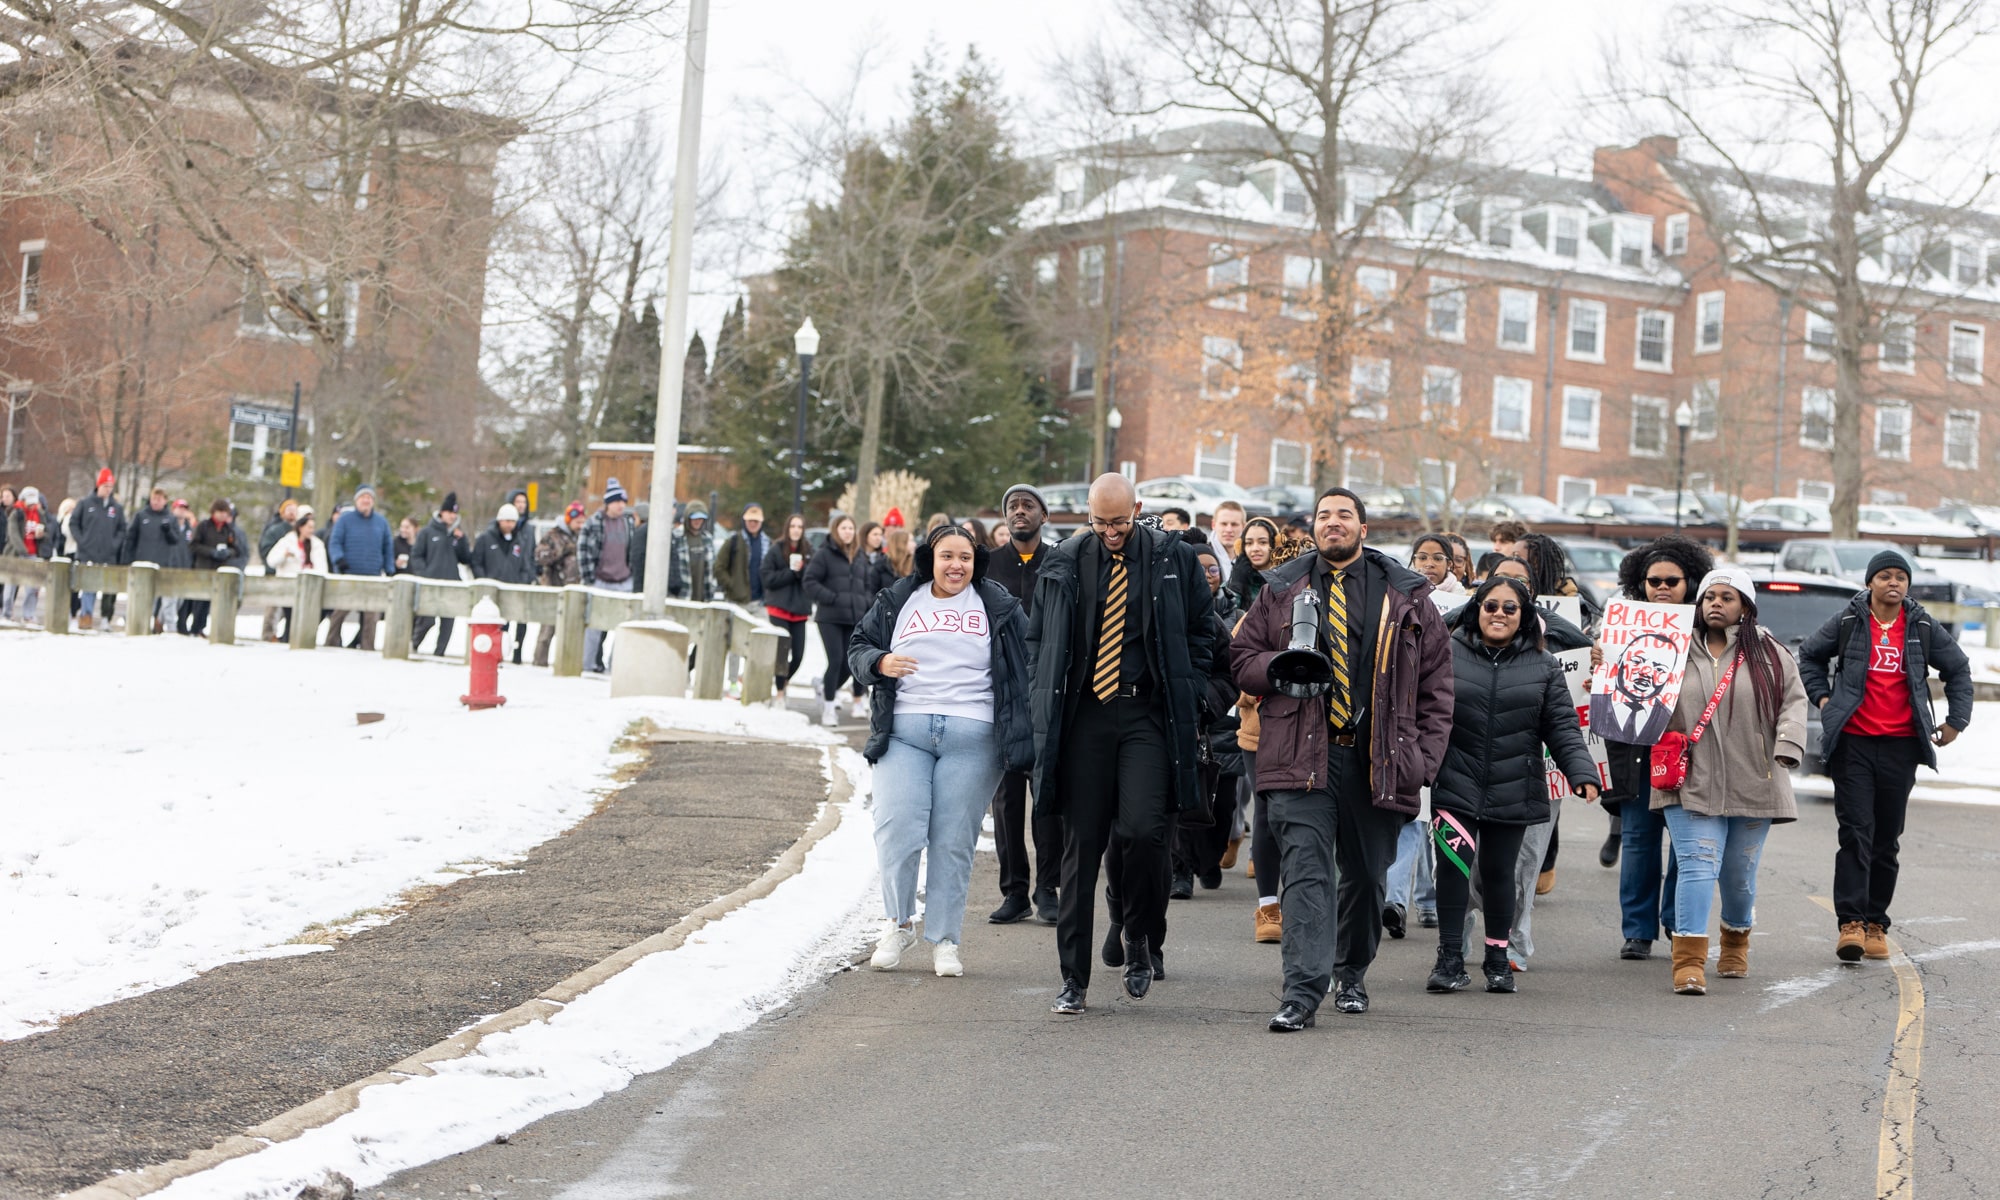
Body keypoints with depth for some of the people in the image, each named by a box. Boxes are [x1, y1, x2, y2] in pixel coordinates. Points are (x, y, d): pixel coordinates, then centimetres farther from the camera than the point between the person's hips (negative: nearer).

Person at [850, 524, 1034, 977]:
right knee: (897, 831, -11)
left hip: (973, 736, -1)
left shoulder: (999, 607, 12)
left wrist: (1023, 732, 3)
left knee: (954, 841, -2)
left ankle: (944, 940, 8)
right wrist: (879, 663, -6)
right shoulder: (896, 602, 14)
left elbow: (1028, 662, 14)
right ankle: (898, 923, 10)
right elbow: (858, 647, 19)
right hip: (904, 731, 1)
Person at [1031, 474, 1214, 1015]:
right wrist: (1049, 703, 5)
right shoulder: (1063, 565, 7)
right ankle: (1074, 979, 8)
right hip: (1083, 715, 2)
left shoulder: (1175, 560, 4)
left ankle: (1140, 938, 10)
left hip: (1147, 714, -1)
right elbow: (1038, 641, 16)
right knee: (1081, 844, 2)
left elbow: (1200, 634, 11)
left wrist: (1185, 700, 1)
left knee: (1143, 829, -18)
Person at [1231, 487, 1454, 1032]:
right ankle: (1302, 992, -14)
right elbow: (1242, 657, 13)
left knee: (1367, 874, 11)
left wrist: (1426, 756, 1)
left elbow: (1436, 678, 8)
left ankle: (1351, 974, 31)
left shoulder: (1406, 596, 8)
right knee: (1305, 869, -11)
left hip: (1379, 758, 1)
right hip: (1303, 756, -1)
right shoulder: (1282, 591, 10)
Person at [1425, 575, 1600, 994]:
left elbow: (1562, 727, 5)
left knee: (1499, 872, 8)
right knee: (1454, 865, -11)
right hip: (1455, 785, -1)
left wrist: (1582, 772, -8)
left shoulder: (1543, 666, 8)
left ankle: (1498, 959, 24)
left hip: (1512, 790, 2)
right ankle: (1450, 959, -2)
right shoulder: (1448, 653, 3)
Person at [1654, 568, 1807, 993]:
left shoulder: (1768, 654, 5)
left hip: (1753, 786, 1)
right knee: (1698, 867, -13)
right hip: (1692, 784, -1)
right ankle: (1689, 961, -15)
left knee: (1740, 874, 11)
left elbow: (1793, 701, 5)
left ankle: (1736, 945, 38)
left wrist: (1787, 746, -9)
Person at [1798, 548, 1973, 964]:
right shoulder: (1847, 623, 2)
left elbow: (1958, 668, 19)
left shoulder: (1924, 628, 6)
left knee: (1887, 839, 6)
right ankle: (1851, 922, -13)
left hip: (1901, 745, 2)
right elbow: (1808, 656, 17)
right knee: (1856, 832, -10)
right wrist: (1822, 696, 8)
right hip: (1853, 742, -2)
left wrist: (1957, 719, 15)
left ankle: (1875, 923, 14)